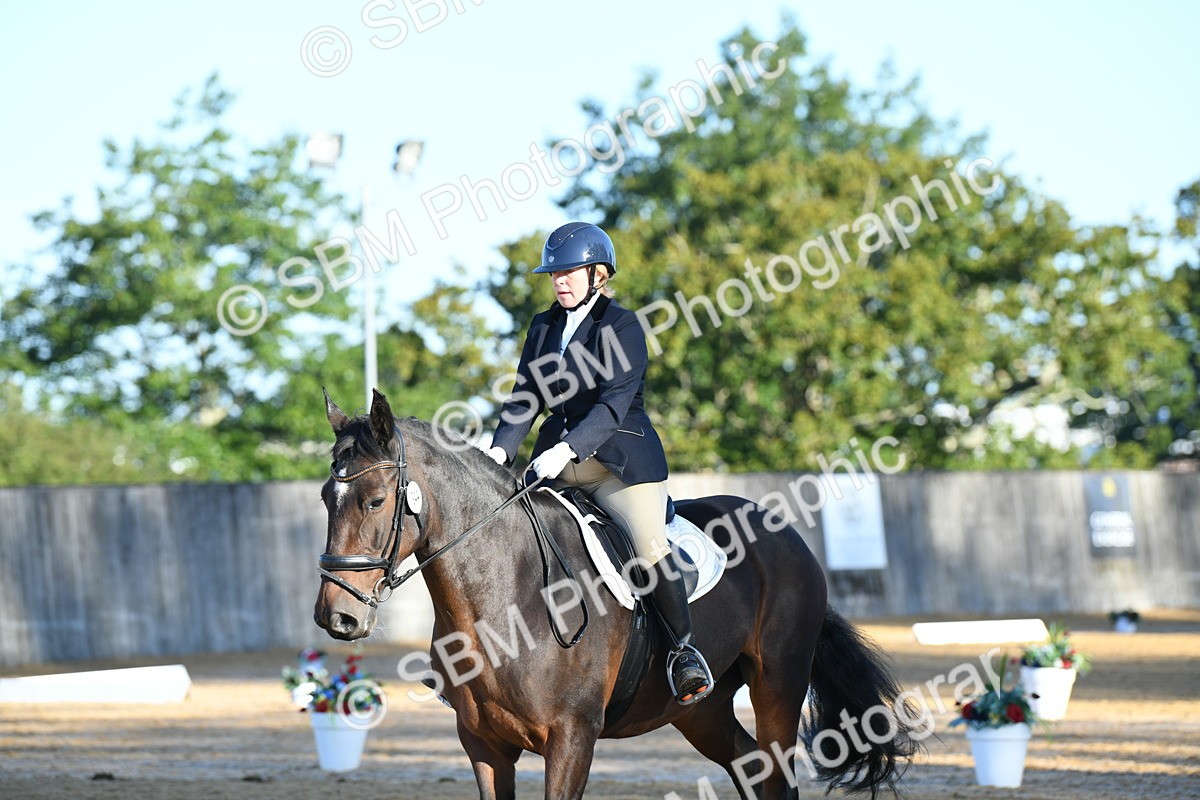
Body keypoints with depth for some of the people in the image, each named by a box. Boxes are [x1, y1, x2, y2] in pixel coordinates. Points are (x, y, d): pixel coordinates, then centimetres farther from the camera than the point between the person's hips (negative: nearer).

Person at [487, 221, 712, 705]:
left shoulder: (621, 326, -6)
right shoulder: (544, 328, 13)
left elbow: (614, 404, -17)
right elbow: (525, 399, 10)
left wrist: (567, 449, -29)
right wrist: (500, 450, -8)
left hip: (620, 460, -6)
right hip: (557, 461, 6)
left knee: (650, 547, -22)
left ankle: (684, 650, -8)